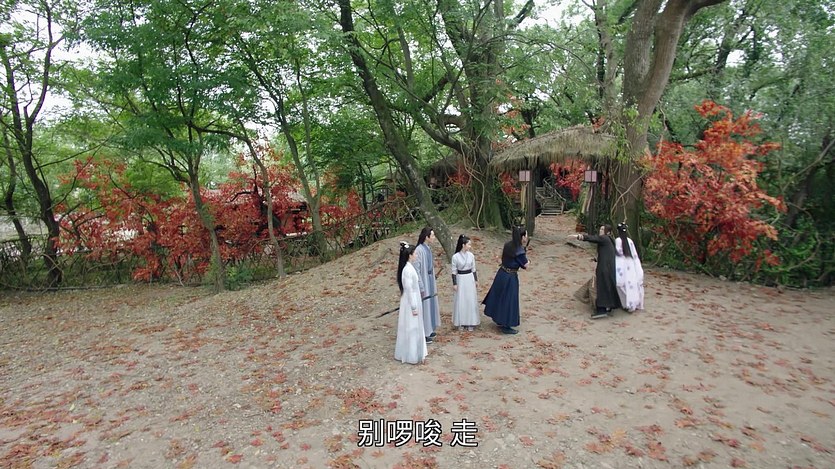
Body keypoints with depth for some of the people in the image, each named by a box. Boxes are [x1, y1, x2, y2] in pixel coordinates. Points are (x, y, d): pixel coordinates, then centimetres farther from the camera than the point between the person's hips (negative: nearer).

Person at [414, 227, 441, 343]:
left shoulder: (428, 248, 6)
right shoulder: (419, 250, -21)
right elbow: (416, 270, -21)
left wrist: (434, 282, 18)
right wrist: (421, 287, -20)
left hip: (430, 280, 9)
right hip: (423, 282, -9)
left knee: (430, 305, 18)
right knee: (424, 307, 0)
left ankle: (429, 330, 32)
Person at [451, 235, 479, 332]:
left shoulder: (471, 255, -1)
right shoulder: (455, 256, -11)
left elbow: (473, 269, 8)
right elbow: (454, 271, -6)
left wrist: (476, 280, 11)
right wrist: (454, 283, -6)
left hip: (470, 278, 3)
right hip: (460, 279, -3)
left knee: (471, 301, 7)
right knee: (460, 301, 6)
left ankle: (470, 323, 19)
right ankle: (461, 322, 20)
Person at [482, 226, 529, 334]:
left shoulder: (508, 245, -2)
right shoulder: (519, 250, -23)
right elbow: (526, 265, -15)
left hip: (501, 273, 8)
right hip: (510, 277, -8)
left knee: (499, 296, 21)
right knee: (508, 300, 5)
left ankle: (498, 319, 40)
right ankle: (505, 326, 17)